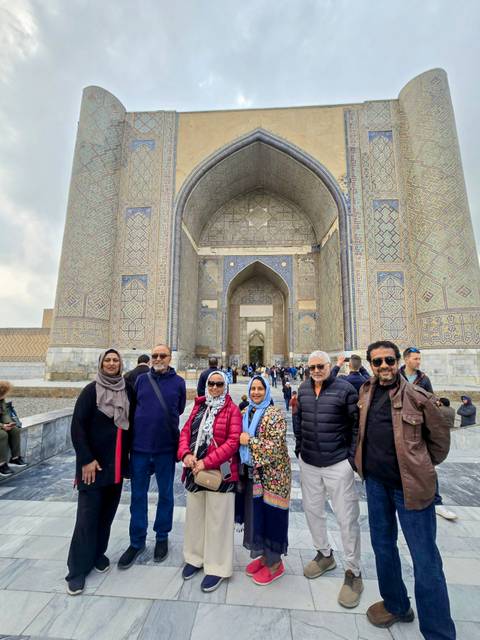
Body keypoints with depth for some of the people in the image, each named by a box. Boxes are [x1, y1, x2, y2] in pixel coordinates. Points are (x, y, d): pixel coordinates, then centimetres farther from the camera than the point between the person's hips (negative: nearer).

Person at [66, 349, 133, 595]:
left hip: (117, 463, 4)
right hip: (94, 463, -4)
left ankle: (98, 553, 35)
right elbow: (77, 426, -11)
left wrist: (127, 455, 7)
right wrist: (86, 459, -14)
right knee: (88, 514, 3)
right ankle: (78, 569, 20)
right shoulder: (91, 390, -10)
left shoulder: (127, 391, 1)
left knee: (108, 511, 15)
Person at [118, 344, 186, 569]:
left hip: (166, 447, -1)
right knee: (138, 495, 15)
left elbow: (179, 410, 6)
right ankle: (137, 541, 36)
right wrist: (144, 420, 2)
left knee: (165, 494, 16)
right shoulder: (141, 380, 0)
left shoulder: (178, 382, -5)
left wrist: (161, 419, 7)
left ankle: (162, 537, 38)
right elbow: (132, 407, 10)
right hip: (139, 446, 2)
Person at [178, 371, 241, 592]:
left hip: (219, 472, -5)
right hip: (195, 470, 6)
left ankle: (217, 567, 30)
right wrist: (185, 454, -13)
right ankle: (195, 557, 44)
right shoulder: (199, 406, 7)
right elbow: (186, 432, 5)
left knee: (217, 520, 9)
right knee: (194, 515, 21)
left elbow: (233, 442, -17)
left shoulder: (232, 410, -11)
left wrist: (206, 462, -20)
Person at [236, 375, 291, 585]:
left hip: (271, 475, -6)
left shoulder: (274, 414, -15)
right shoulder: (246, 413, 6)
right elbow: (241, 441, 17)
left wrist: (249, 441, -21)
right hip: (251, 473, 6)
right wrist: (241, 459, 6)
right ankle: (262, 555, 38)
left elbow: (276, 446, -23)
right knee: (255, 515, 16)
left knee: (270, 515, 6)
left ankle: (274, 563, 28)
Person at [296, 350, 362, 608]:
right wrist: (299, 448, 10)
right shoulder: (303, 389, 2)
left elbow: (357, 424, -8)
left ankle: (353, 572, 29)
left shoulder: (345, 389, -12)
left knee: (346, 518, 5)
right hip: (308, 463, 5)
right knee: (312, 510, 19)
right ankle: (324, 555, 44)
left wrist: (353, 457, -9)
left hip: (338, 463, -5)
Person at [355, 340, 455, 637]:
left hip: (410, 484, -5)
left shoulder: (418, 397, -14)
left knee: (425, 558, 5)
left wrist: (422, 468, 5)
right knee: (382, 544, 20)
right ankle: (396, 605, 44)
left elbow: (440, 438, -2)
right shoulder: (366, 392, -1)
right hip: (375, 481, 5)